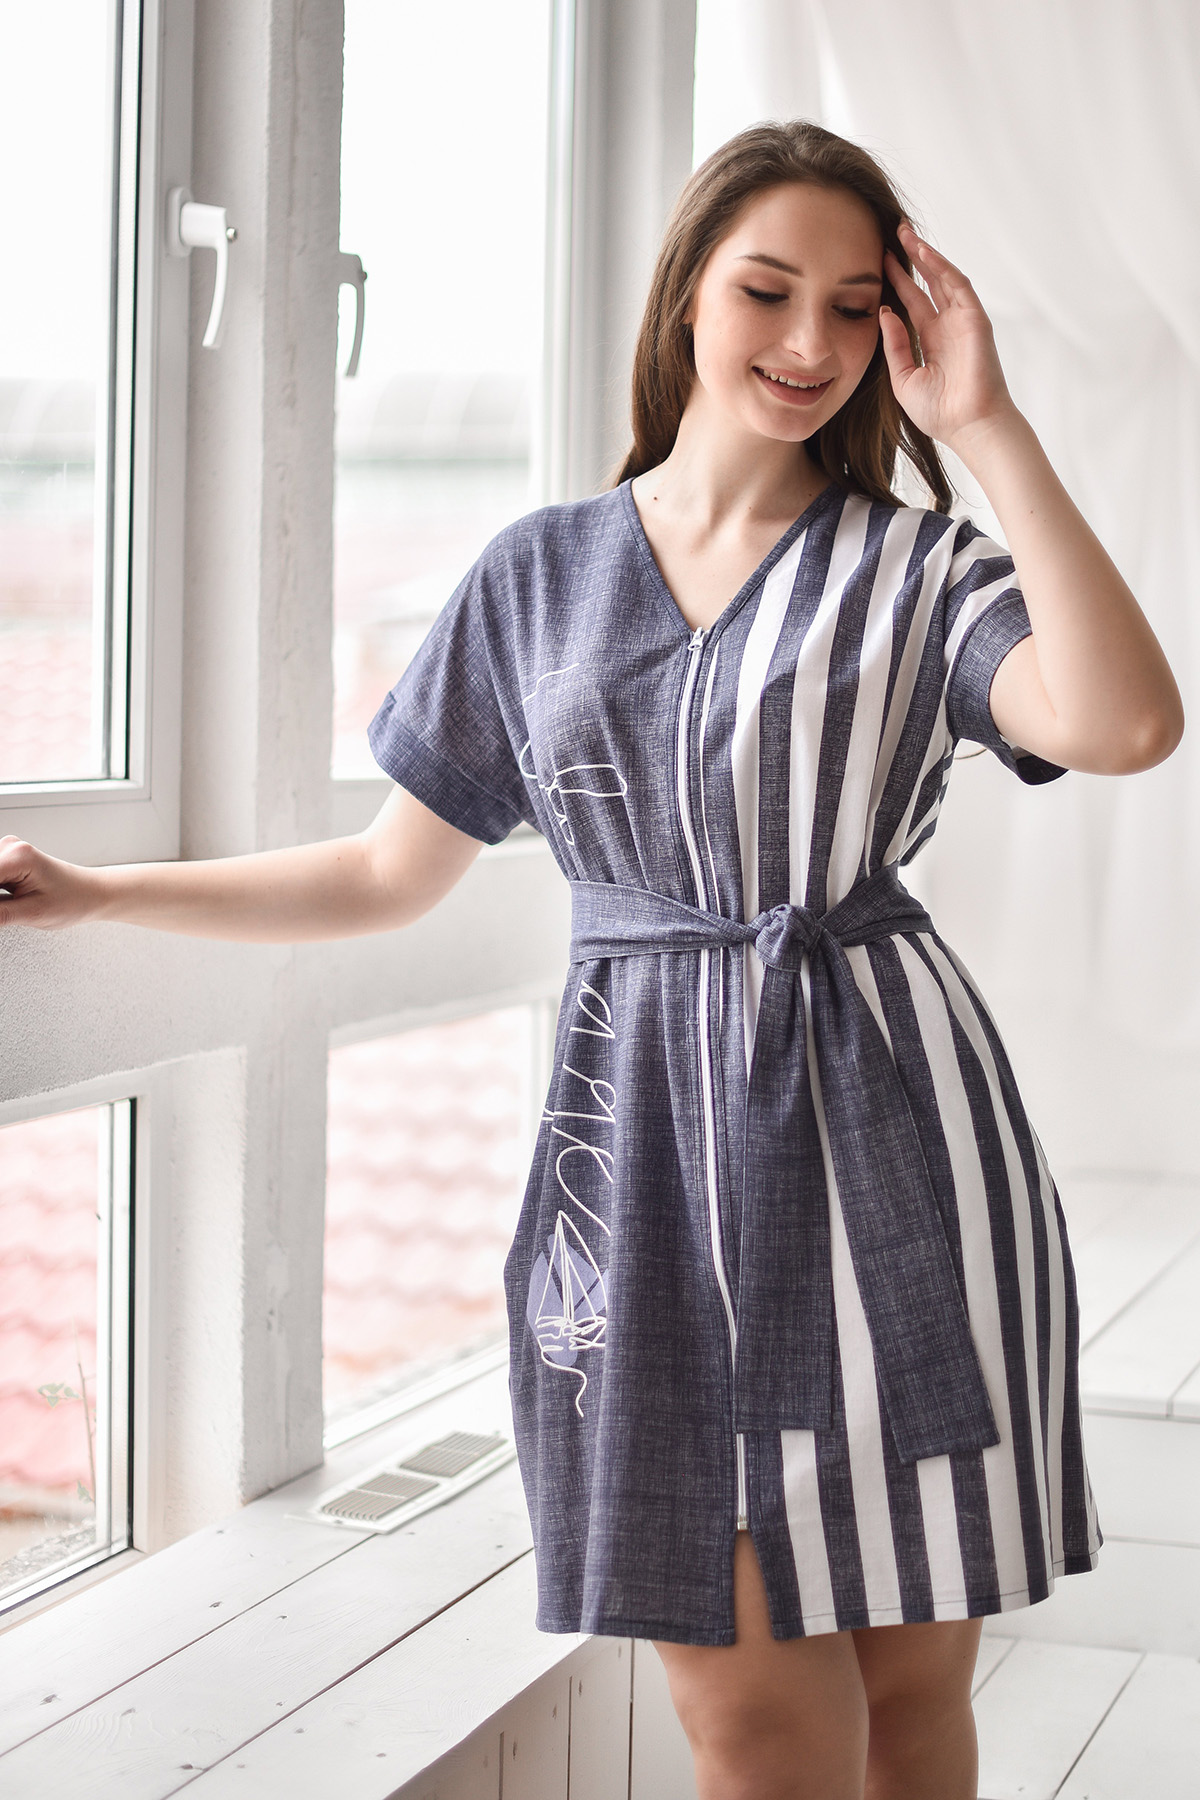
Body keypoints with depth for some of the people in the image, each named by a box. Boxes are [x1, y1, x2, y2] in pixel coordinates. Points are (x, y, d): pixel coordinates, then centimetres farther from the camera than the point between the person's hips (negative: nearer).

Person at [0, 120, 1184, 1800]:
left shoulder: (921, 571, 4)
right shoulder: (538, 574, 11)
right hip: (648, 1156, 1)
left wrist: (990, 431, -13)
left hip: (884, 1154, -1)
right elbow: (390, 873, 17)